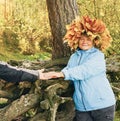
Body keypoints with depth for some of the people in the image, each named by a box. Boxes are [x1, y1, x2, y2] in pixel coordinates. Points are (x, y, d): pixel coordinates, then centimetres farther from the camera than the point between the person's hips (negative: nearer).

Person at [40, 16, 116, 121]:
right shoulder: (74, 57, 11)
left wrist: (62, 74, -32)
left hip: (102, 105, -4)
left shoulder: (98, 55, -8)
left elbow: (84, 70, -23)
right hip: (81, 107, 4)